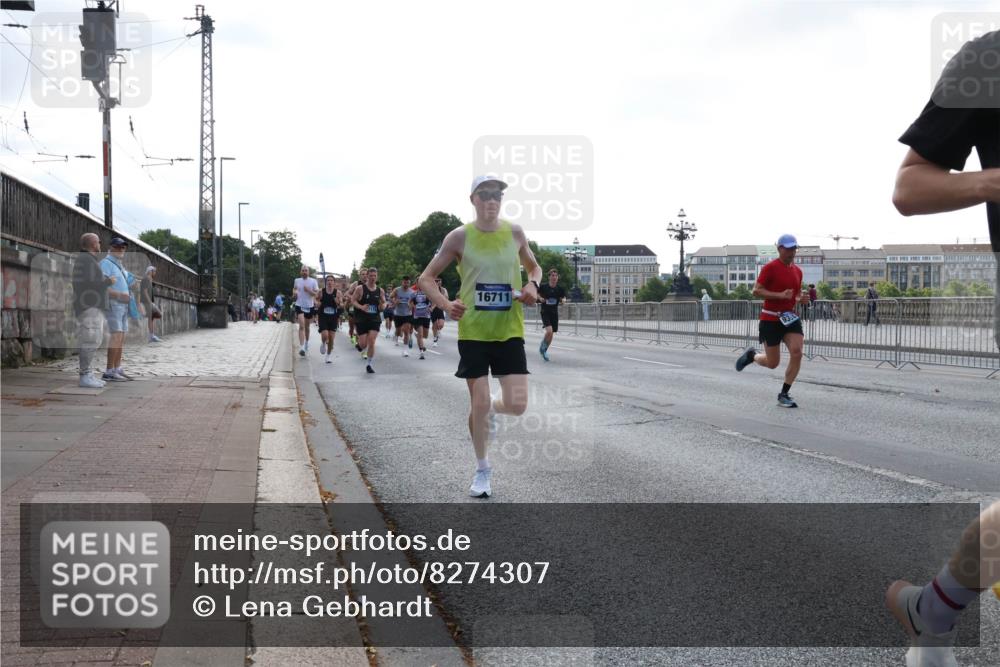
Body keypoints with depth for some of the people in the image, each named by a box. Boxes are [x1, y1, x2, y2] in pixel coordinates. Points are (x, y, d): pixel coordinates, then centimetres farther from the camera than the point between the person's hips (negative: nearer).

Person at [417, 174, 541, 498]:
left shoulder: (515, 232, 1)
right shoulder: (460, 236, -5)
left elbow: (534, 267, 18)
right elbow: (426, 278, 1)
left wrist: (533, 284, -5)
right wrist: (446, 304, -17)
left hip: (509, 331, 2)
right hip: (473, 331, -2)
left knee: (517, 405, -7)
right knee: (479, 404, 1)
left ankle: (492, 408, 32)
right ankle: (482, 470, 22)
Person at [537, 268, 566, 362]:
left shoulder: (560, 288, -3)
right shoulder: (543, 287, -9)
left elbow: (563, 297, 11)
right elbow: (537, 293, 9)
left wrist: (563, 300, -12)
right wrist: (540, 298, -11)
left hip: (554, 312, 4)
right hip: (545, 312, -4)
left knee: (551, 334, 8)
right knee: (549, 331, -21)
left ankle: (544, 350, 30)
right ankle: (542, 347, 5)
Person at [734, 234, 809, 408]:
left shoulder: (797, 271, 11)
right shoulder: (770, 267, -10)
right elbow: (756, 291, -15)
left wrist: (801, 298, 1)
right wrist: (780, 295, -24)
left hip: (790, 317, 6)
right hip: (770, 319, -6)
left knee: (797, 353, -15)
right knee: (772, 363, -1)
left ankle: (784, 394, -2)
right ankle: (752, 355, 34)